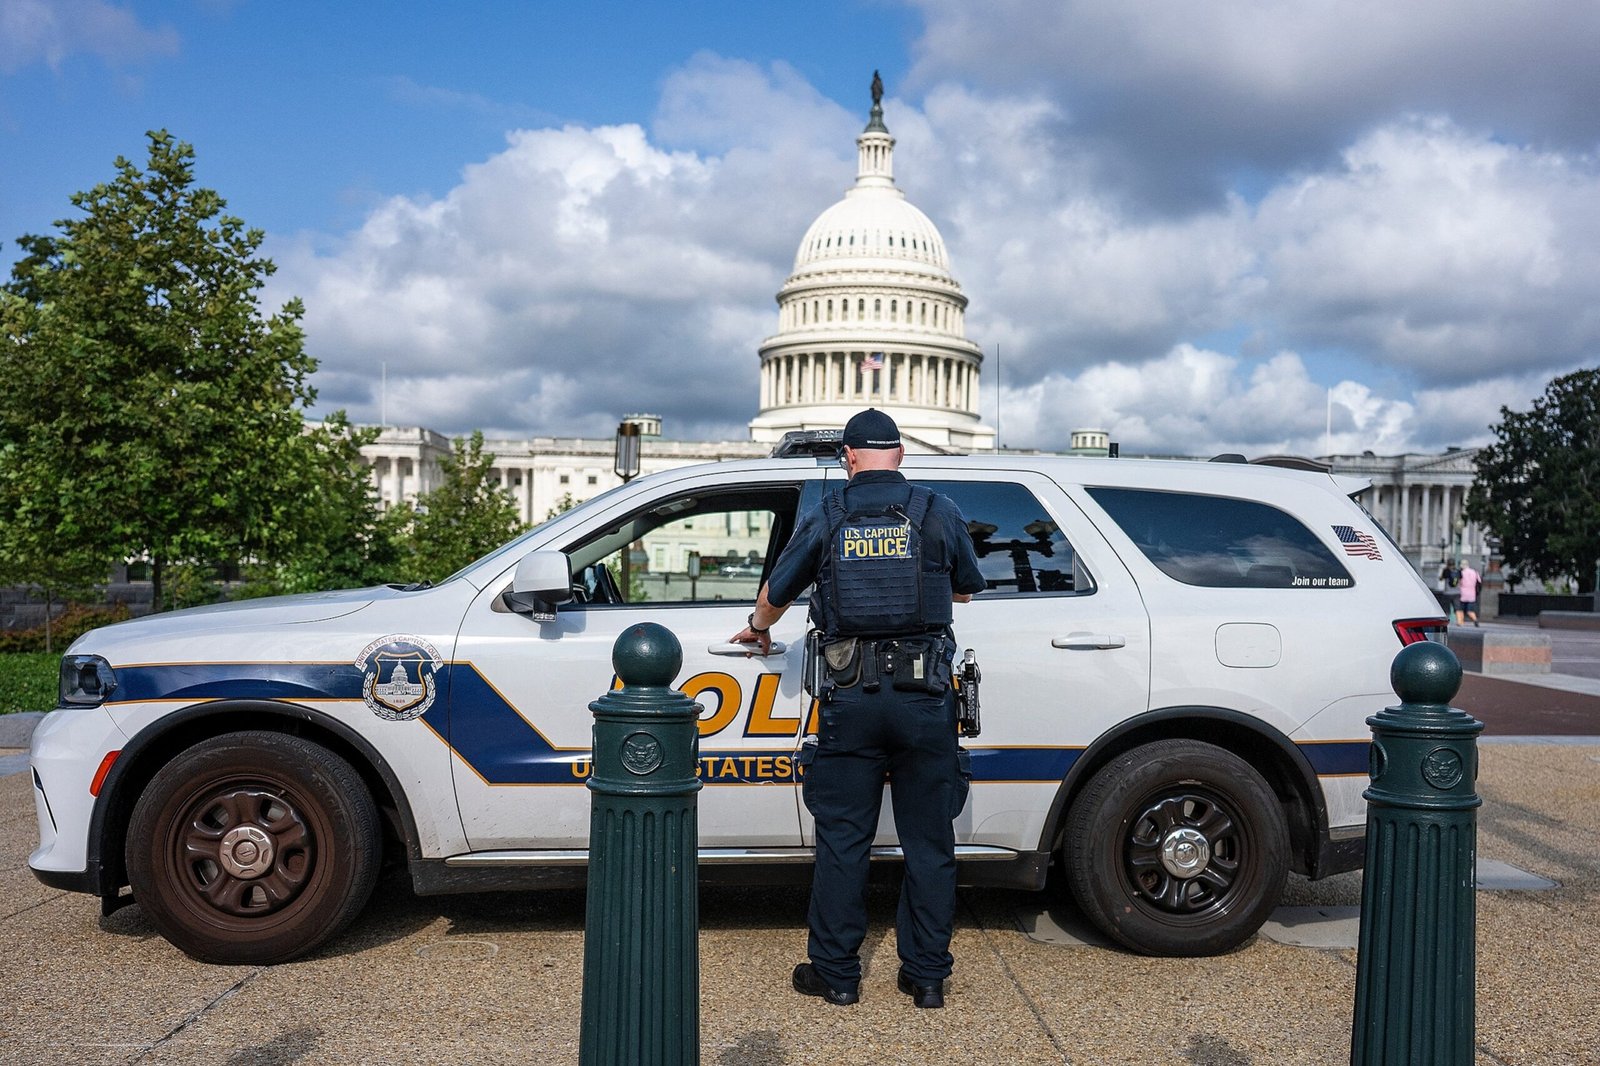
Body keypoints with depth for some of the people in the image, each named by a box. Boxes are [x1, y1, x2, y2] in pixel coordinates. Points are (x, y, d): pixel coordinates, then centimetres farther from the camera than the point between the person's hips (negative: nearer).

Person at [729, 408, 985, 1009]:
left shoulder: (825, 518, 3)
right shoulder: (940, 513, 1)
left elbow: (776, 592, 14)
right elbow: (968, 589, 16)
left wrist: (759, 629, 36)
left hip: (851, 697, 0)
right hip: (926, 696, 0)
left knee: (842, 841, 9)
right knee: (928, 842, 10)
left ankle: (836, 974, 17)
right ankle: (927, 975, 17)